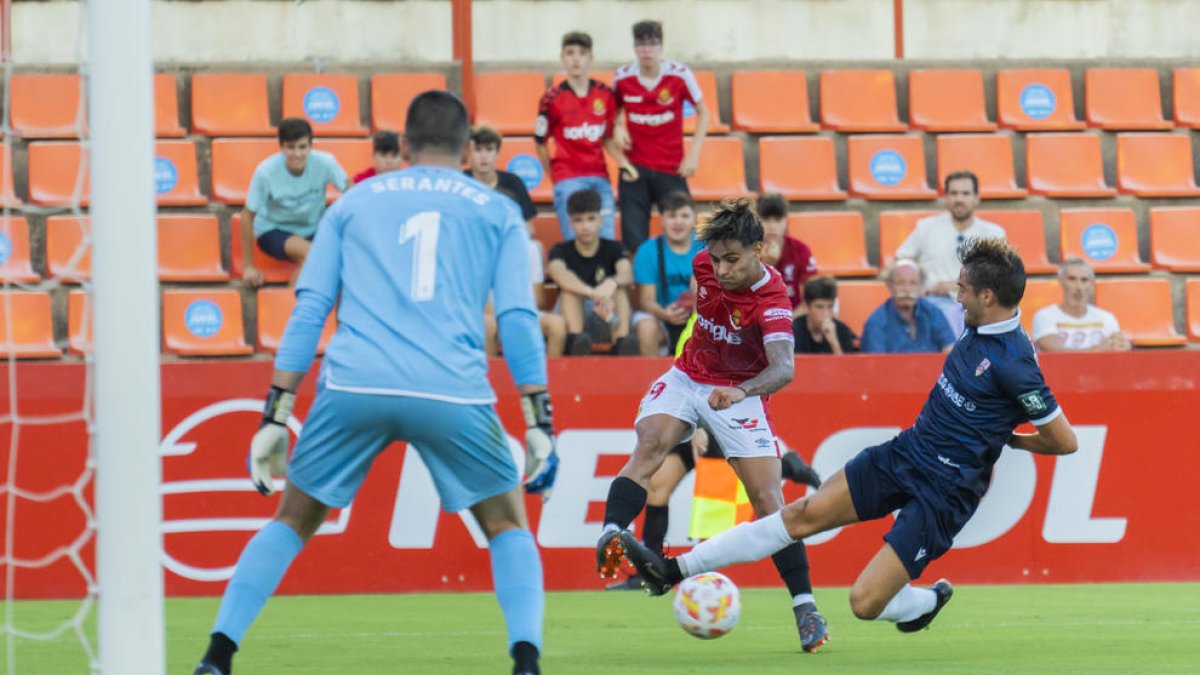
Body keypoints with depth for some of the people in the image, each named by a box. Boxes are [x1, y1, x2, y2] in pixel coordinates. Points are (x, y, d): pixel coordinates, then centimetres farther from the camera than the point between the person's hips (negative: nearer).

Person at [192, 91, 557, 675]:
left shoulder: (353, 203, 21)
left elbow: (309, 309, 14)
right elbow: (518, 317, 7)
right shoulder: (496, 211, 17)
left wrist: (276, 416, 12)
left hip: (353, 386, 1)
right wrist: (540, 423, 7)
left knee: (292, 521, 17)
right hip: (452, 393, -1)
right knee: (508, 525, 17)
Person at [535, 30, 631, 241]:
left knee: (607, 240, 2)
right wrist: (554, 177, 7)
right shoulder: (553, 98, -4)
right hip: (568, 179, -4)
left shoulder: (605, 94, 6)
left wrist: (623, 162, 2)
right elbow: (540, 141, 5)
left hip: (600, 177, 4)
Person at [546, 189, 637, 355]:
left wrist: (612, 283, -44)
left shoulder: (611, 248, 4)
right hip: (575, 319, -1)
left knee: (619, 286, -23)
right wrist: (595, 294, -44)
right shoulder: (561, 251, 0)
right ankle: (575, 339, -47)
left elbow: (628, 275, -18)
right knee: (570, 287, -25)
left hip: (607, 323, 1)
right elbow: (559, 274, -25)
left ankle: (621, 342, -43)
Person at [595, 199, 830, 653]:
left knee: (768, 500, -11)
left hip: (740, 396, -4)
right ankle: (611, 536, -44)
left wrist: (740, 391, -61)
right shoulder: (704, 263, -12)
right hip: (687, 378, 4)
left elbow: (782, 368, -45)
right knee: (649, 446, -26)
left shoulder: (772, 301, -28)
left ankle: (805, 608, -5)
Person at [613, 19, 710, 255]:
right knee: (633, 239, -5)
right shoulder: (622, 77, -1)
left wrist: (693, 154, -4)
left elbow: (703, 113, 4)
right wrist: (618, 129, -5)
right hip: (635, 169, 1)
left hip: (672, 168, -1)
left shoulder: (680, 75, -6)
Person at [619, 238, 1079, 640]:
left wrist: (1006, 439, -4)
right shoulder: (979, 328, 2)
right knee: (804, 514, 0)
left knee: (865, 603, -13)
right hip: (904, 453, 8)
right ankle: (674, 570, 4)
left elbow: (1064, 441, -19)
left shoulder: (1013, 364, -24)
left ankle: (930, 600, 21)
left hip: (943, 492, -8)